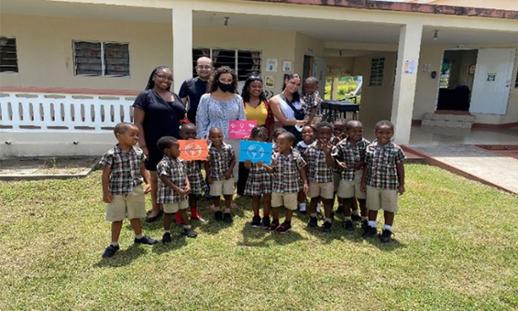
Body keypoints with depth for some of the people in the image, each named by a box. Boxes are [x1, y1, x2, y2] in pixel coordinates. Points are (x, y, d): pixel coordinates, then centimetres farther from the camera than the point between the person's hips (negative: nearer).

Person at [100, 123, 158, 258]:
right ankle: (114, 244, 26)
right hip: (117, 192, -3)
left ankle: (139, 237, 40)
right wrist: (106, 193, -9)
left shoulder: (138, 152, -2)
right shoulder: (111, 154, -16)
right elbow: (105, 175, -10)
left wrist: (147, 183, -2)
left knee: (135, 216, 19)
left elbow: (142, 170, 9)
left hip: (135, 190, 4)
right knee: (117, 219, 10)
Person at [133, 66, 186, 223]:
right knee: (156, 176, 9)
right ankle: (156, 208, 24)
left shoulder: (175, 97, 14)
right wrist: (143, 146, -14)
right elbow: (138, 123, -7)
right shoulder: (145, 96, -3)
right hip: (155, 146, -4)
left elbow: (183, 119, 19)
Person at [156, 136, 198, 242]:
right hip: (169, 194, -7)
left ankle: (187, 228, 37)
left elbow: (184, 174, 7)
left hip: (182, 193, 8)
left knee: (183, 210, 20)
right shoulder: (163, 164, -22)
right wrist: (178, 190, -27)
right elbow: (165, 180, -26)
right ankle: (167, 233, 20)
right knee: (169, 213, 6)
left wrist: (188, 185, -11)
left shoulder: (180, 161, 5)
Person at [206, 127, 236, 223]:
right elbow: (207, 164, -3)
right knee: (215, 195, 13)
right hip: (215, 177, 0)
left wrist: (230, 171, -11)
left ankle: (227, 212, 27)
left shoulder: (228, 148, -13)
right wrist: (208, 176, -4)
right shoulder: (208, 150, -13)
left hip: (227, 176, 0)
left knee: (228, 194, 9)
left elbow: (233, 160, -2)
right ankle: (218, 210, 37)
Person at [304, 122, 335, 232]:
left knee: (327, 201, 8)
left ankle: (328, 221, 21)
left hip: (327, 180, -2)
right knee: (314, 199, 18)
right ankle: (313, 217, 38)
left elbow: (331, 165, -21)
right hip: (313, 179, 2)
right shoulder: (310, 148, -6)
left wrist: (327, 153, -34)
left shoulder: (331, 148, -11)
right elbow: (305, 164, 5)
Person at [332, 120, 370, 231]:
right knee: (346, 199, 13)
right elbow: (334, 156, -1)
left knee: (363, 199, 13)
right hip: (346, 175, 0)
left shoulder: (366, 144, -8)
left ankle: (364, 219, 32)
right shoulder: (342, 145, -9)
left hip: (362, 176, 0)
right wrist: (338, 163, -19)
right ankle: (347, 219, 30)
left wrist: (363, 163, -19)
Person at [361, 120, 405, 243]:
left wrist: (401, 184, -1)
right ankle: (371, 227, 34)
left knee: (389, 208, 11)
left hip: (390, 184, -2)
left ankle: (387, 230, 26)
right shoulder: (370, 148, -5)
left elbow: (400, 168, -3)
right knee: (372, 206, 16)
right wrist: (363, 181, 6)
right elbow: (366, 166, 4)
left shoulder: (396, 149, -11)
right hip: (372, 183, 2)